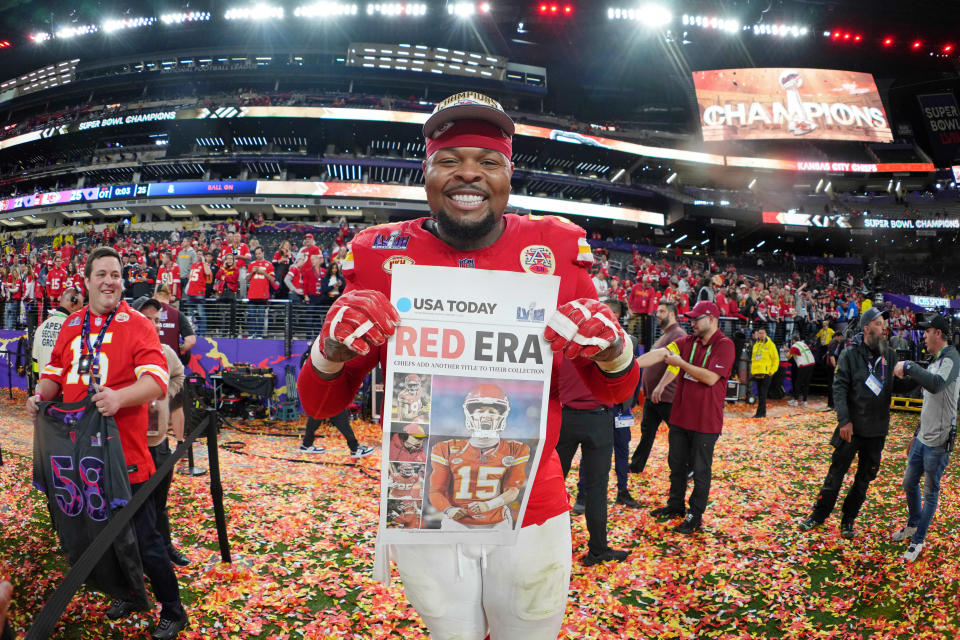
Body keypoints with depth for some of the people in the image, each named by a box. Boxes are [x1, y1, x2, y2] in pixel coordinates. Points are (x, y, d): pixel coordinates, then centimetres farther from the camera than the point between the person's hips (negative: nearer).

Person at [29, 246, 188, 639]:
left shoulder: (137, 325, -9)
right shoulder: (71, 325, 11)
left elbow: (156, 379, -20)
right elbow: (56, 371, 21)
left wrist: (120, 396, -37)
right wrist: (41, 395, 0)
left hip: (125, 451, -6)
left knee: (143, 539, 0)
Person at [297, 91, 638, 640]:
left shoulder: (556, 247, -6)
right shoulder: (380, 254, -8)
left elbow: (615, 392, 1)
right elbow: (320, 405, -2)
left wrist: (612, 350, -22)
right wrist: (332, 353, -25)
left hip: (535, 513, 0)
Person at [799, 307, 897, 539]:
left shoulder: (890, 355, 3)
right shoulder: (850, 354, -6)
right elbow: (839, 387, -9)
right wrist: (844, 420, -16)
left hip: (877, 430, 3)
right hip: (852, 426, -3)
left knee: (865, 477, 11)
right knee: (836, 472, 4)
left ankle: (848, 520, 25)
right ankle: (819, 515, 19)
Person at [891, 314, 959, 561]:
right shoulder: (934, 363, 11)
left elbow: (936, 384, -41)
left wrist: (908, 367, -33)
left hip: (938, 442, -9)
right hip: (923, 438, 9)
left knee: (931, 493, 5)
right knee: (909, 483, 19)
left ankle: (918, 541, 16)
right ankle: (913, 524, 40)